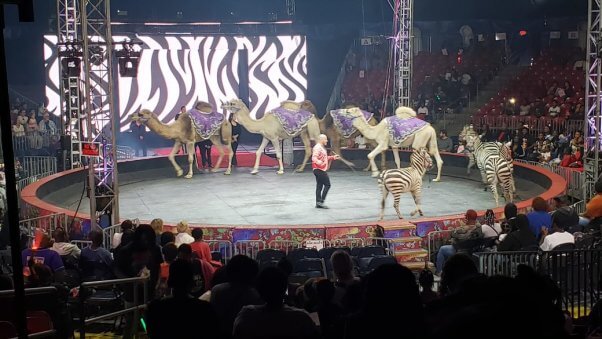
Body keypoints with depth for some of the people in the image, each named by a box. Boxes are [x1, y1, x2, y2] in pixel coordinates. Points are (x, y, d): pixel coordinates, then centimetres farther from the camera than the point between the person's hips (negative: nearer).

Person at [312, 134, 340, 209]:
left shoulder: (322, 148, 19)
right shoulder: (317, 148, -14)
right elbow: (314, 158, -25)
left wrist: (333, 157, 24)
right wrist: (320, 163, -42)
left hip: (321, 170, 10)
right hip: (319, 170, -10)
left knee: (319, 186, 10)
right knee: (327, 184, -9)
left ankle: (318, 203, 12)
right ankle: (321, 201, -10)